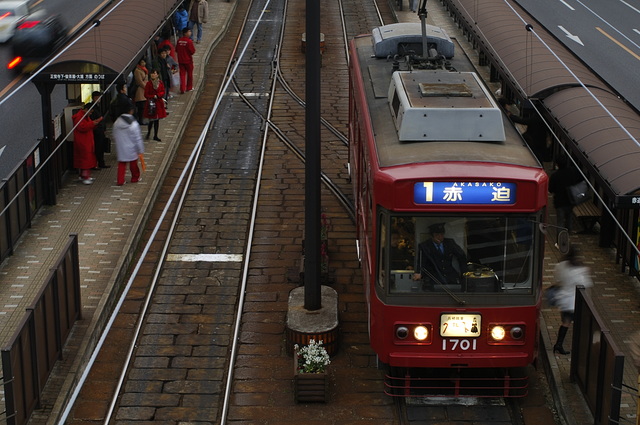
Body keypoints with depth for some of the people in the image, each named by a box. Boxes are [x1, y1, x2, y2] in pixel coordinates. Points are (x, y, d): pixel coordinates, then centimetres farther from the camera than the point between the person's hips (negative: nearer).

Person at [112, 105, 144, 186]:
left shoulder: (117, 122, -7)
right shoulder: (134, 124, -21)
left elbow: (114, 136, 6)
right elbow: (138, 139, -15)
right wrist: (140, 150, -7)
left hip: (120, 148, 3)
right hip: (131, 149, -3)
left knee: (121, 164, 14)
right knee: (133, 164, 16)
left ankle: (120, 180, 11)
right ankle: (135, 178, 33)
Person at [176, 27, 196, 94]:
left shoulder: (179, 40, -1)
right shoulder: (189, 41, -19)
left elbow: (176, 50, 7)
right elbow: (192, 51, -18)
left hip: (180, 60, 4)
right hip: (188, 60, -4)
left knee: (182, 74, 6)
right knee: (189, 74, 14)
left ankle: (182, 89, -2)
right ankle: (189, 87, 26)